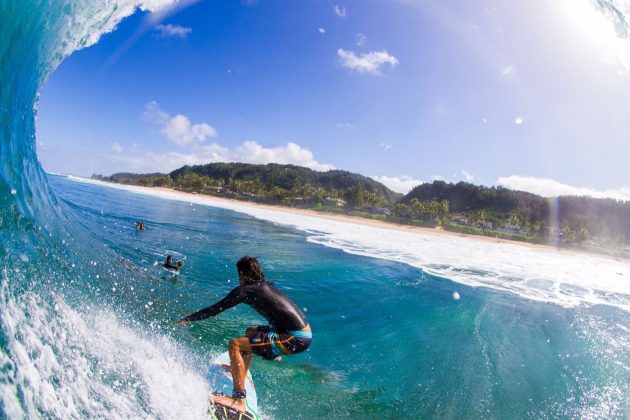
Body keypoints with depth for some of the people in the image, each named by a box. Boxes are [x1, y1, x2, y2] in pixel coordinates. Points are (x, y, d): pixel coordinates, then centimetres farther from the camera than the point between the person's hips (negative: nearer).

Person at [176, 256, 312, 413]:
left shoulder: (245, 289, -6)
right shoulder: (267, 286, 17)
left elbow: (216, 309, -2)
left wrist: (188, 319, 10)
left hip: (296, 339, -9)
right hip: (305, 332, 9)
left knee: (235, 344, -7)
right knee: (250, 332, 26)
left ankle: (239, 400, -5)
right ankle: (240, 374, 41)